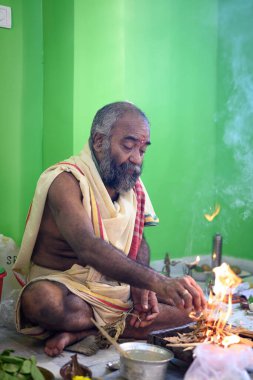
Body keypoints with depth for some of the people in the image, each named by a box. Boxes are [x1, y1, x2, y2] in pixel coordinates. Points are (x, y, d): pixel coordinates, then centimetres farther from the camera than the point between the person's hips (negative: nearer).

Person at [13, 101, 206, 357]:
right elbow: (88, 248, -35)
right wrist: (157, 282, -45)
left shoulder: (132, 184, 5)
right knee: (40, 299, -39)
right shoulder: (66, 181, -19)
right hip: (66, 286, -6)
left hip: (120, 291, 6)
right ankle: (116, 325, -12)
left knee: (192, 303, -10)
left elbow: (139, 241, 10)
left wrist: (141, 286, -12)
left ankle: (82, 333, -17)